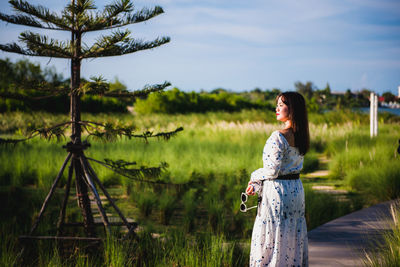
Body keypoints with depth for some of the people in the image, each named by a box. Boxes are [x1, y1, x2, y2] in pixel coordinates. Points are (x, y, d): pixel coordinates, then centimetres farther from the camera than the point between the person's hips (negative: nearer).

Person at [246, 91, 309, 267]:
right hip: (296, 189, 8)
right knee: (293, 238, 15)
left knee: (272, 240, 0)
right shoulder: (300, 137, 7)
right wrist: (257, 186, 12)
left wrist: (254, 177, 0)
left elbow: (272, 171, -20)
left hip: (277, 193, -8)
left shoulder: (278, 137, -19)